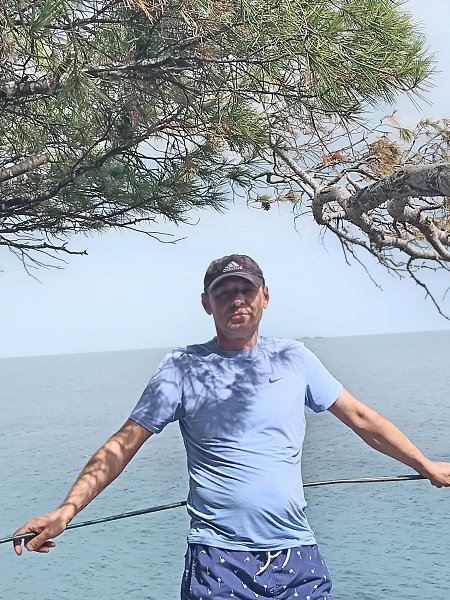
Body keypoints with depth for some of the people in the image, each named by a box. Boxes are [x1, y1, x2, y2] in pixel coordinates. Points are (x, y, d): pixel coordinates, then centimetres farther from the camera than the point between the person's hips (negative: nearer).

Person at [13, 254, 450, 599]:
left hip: (297, 554, 3)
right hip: (218, 556, -2)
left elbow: (359, 417, 14)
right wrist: (67, 509, -12)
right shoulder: (182, 367, 0)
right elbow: (123, 445, -2)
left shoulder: (294, 358, 8)